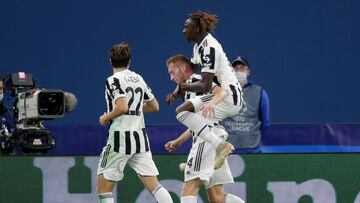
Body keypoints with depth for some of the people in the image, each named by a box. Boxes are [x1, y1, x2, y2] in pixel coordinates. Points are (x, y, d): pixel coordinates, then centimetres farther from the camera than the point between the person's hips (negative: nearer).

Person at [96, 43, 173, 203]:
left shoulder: (113, 80, -8)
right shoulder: (138, 79, 12)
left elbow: (122, 107, -23)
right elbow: (154, 106, 21)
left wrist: (105, 118, -7)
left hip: (120, 137, -6)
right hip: (140, 137, 6)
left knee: (104, 190, 4)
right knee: (154, 186, 4)